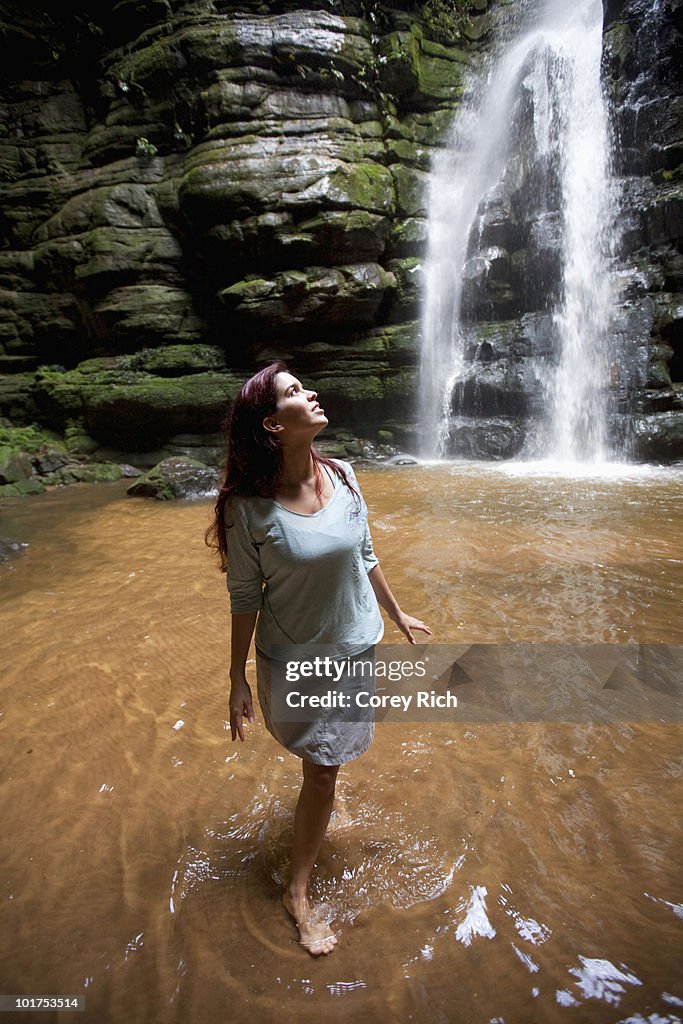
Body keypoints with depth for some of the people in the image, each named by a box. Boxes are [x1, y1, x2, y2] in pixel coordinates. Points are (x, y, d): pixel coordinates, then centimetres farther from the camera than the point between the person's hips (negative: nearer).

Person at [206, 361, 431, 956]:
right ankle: (297, 892, 35)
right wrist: (238, 680, -7)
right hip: (295, 658, -4)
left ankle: (318, 813, 57)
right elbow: (244, 597, -13)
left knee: (329, 755, 24)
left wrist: (397, 615, 13)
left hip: (355, 645, 4)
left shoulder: (343, 477, -10)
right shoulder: (248, 507, -23)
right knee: (322, 768, 9)